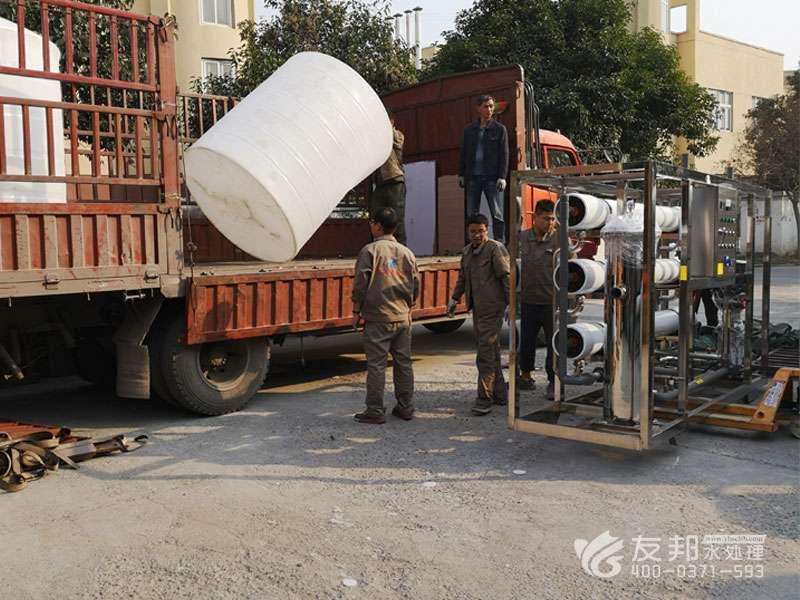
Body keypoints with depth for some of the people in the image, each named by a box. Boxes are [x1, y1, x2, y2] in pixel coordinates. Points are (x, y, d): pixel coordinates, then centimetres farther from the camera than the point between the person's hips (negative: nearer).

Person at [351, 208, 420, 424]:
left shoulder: (370, 250, -7)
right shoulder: (407, 253, 9)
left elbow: (360, 284, -9)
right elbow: (416, 286, 12)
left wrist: (356, 311, 0)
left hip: (378, 318, -5)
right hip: (403, 318, 5)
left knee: (376, 365, 0)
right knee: (403, 363, 11)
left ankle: (375, 412, 3)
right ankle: (405, 408, 18)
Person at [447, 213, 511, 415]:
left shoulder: (496, 249, -9)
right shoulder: (467, 251, 14)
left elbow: (507, 277, -12)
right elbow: (462, 277, 25)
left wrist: (510, 305, -16)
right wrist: (454, 298, 19)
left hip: (492, 309, -8)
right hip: (477, 308, 8)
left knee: (486, 353, -10)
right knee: (490, 351, 14)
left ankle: (484, 399, -6)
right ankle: (500, 394, 24)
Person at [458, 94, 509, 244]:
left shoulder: (500, 129, 4)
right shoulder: (469, 129, 12)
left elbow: (504, 154, 0)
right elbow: (463, 152, 16)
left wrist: (502, 177, -8)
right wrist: (461, 174, 8)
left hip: (492, 177, -3)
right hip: (473, 177, 3)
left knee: (497, 213, -4)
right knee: (472, 213, 3)